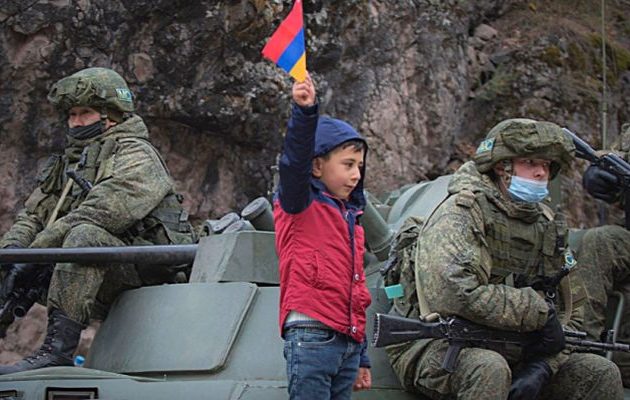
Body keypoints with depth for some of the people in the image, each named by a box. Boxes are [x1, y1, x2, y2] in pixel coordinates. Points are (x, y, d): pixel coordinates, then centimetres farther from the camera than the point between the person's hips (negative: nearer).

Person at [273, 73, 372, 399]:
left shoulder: (350, 218, 23)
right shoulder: (300, 206, 2)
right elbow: (295, 161, -20)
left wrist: (361, 358, 24)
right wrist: (304, 112, -37)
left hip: (348, 343, 8)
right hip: (312, 337, -8)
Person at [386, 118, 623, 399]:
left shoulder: (547, 226, 11)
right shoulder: (461, 212, -13)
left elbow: (567, 315, 11)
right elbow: (452, 294, -31)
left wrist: (542, 365, -11)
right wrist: (540, 311, -23)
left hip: (509, 350, 6)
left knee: (601, 374, -8)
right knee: (489, 369, -39)